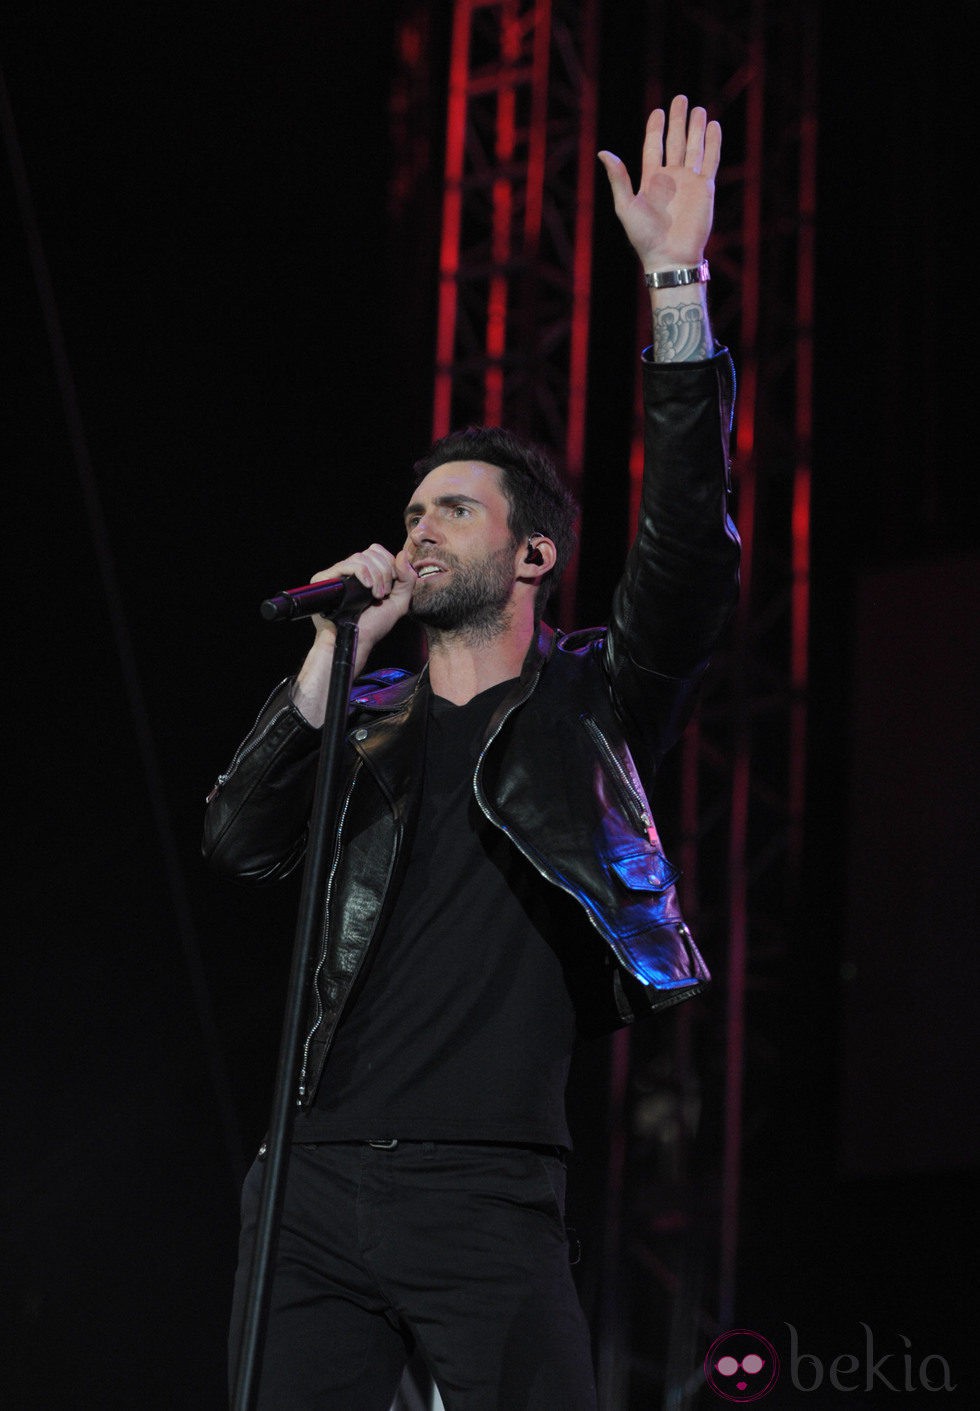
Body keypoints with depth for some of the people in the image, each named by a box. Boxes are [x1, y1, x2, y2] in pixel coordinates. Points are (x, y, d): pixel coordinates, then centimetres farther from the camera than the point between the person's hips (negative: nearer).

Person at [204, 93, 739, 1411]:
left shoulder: (591, 701, 7)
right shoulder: (368, 719, 17)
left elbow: (689, 547, -8)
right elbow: (241, 846, 5)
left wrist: (677, 285, -16)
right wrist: (334, 657, -3)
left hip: (489, 1202, -3)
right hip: (320, 1180, 4)